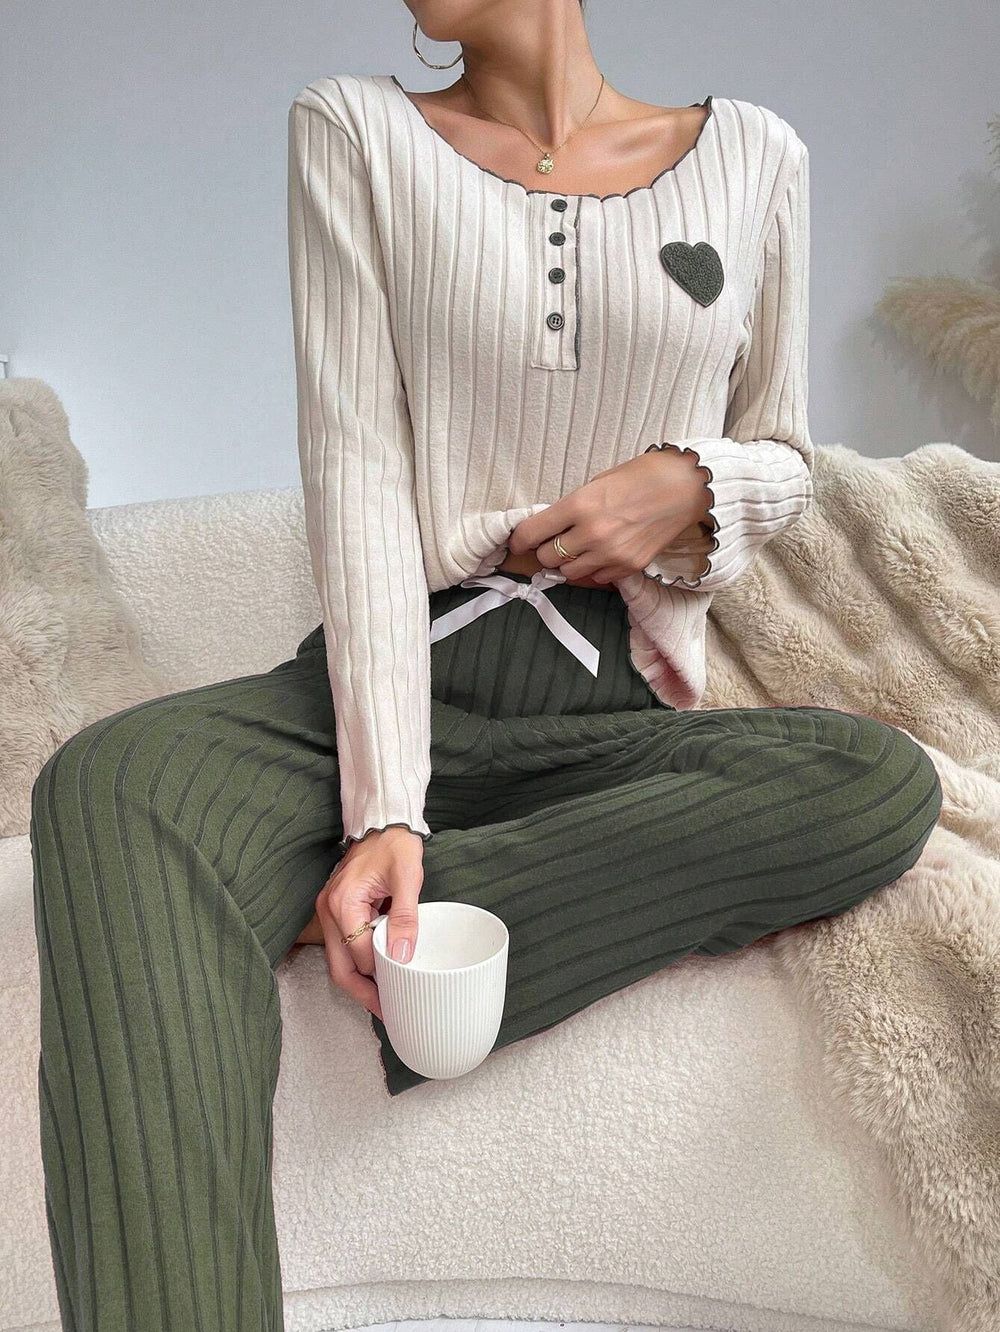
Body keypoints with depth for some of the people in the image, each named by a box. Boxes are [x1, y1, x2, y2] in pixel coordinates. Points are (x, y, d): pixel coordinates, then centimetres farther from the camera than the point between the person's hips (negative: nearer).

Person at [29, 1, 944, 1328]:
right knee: (112, 780, -30)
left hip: (614, 717, 2)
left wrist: (691, 484, -9)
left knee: (890, 782, -28)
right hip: (403, 681, -1)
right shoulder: (354, 128, 5)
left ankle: (332, 894, -23)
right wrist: (385, 808, -19)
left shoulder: (752, 156, 9)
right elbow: (357, 472, -7)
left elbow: (782, 457, 18)